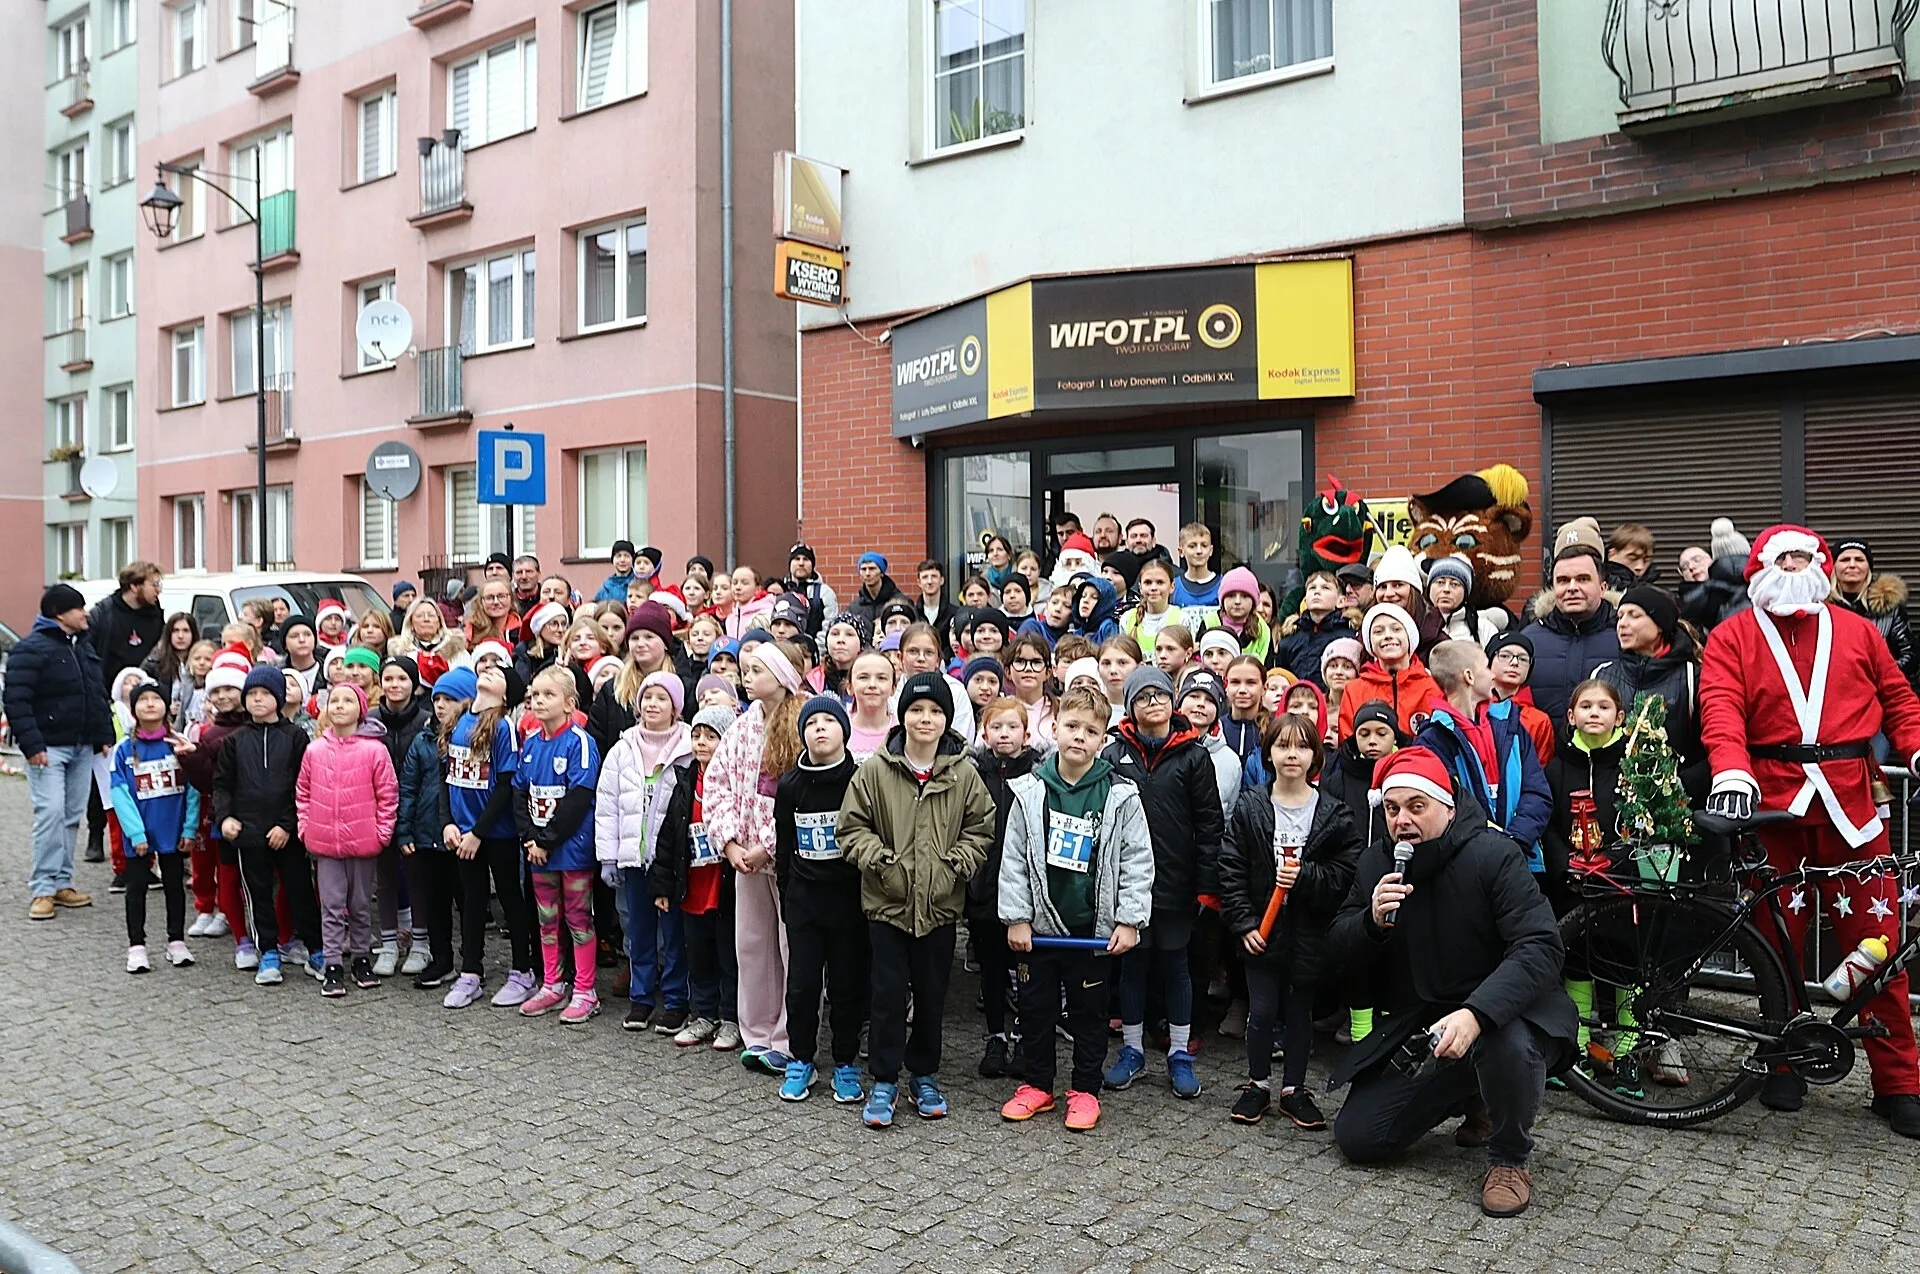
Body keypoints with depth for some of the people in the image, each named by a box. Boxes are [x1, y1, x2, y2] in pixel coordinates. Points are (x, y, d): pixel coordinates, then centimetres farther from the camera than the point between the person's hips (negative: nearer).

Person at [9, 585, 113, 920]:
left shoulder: (83, 646, 15)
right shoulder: (31, 649, -10)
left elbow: (98, 694, 21)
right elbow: (16, 700, -16)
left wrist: (104, 735, 14)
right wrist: (31, 744, -21)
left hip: (82, 747, 8)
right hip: (48, 748, -7)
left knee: (73, 815, 9)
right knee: (51, 812, -12)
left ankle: (62, 883, 18)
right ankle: (43, 889, -5)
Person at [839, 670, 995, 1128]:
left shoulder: (964, 774, -3)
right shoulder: (874, 770, -6)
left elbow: (980, 829, 5)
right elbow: (852, 827, -1)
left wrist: (955, 862, -9)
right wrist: (882, 861, -13)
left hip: (941, 903, 2)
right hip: (887, 902, -1)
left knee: (932, 994, 13)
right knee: (889, 993, 3)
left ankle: (924, 1076, 30)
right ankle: (883, 1081, 18)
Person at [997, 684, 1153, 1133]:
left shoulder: (1120, 795, -6)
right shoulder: (1030, 791, -3)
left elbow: (1137, 861, -3)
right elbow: (1013, 858, 0)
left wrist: (1130, 921, -6)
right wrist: (1016, 917, -2)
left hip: (1095, 926, -1)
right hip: (1040, 923, 1)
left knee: (1089, 1011, 11)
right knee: (1035, 1007, 12)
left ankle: (1084, 1090, 26)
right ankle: (1036, 1085, 28)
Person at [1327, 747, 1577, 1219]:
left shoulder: (1491, 853, -17)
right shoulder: (1376, 862, -1)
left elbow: (1541, 948, -27)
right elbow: (1339, 952, 1)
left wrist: (1475, 1013, -42)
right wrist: (1372, 920, -23)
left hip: (1498, 1012, -5)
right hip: (1416, 1027, 5)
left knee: (1510, 1044, -41)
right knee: (1356, 1138, -3)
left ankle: (1510, 1159, -9)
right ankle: (1472, 1102, 23)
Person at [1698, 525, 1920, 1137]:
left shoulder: (1856, 631, 14)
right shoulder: (1733, 637, 5)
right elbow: (1720, 709, -9)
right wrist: (1732, 772, -25)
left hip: (1851, 804, 2)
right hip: (1772, 804, -1)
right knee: (1778, 935, 6)